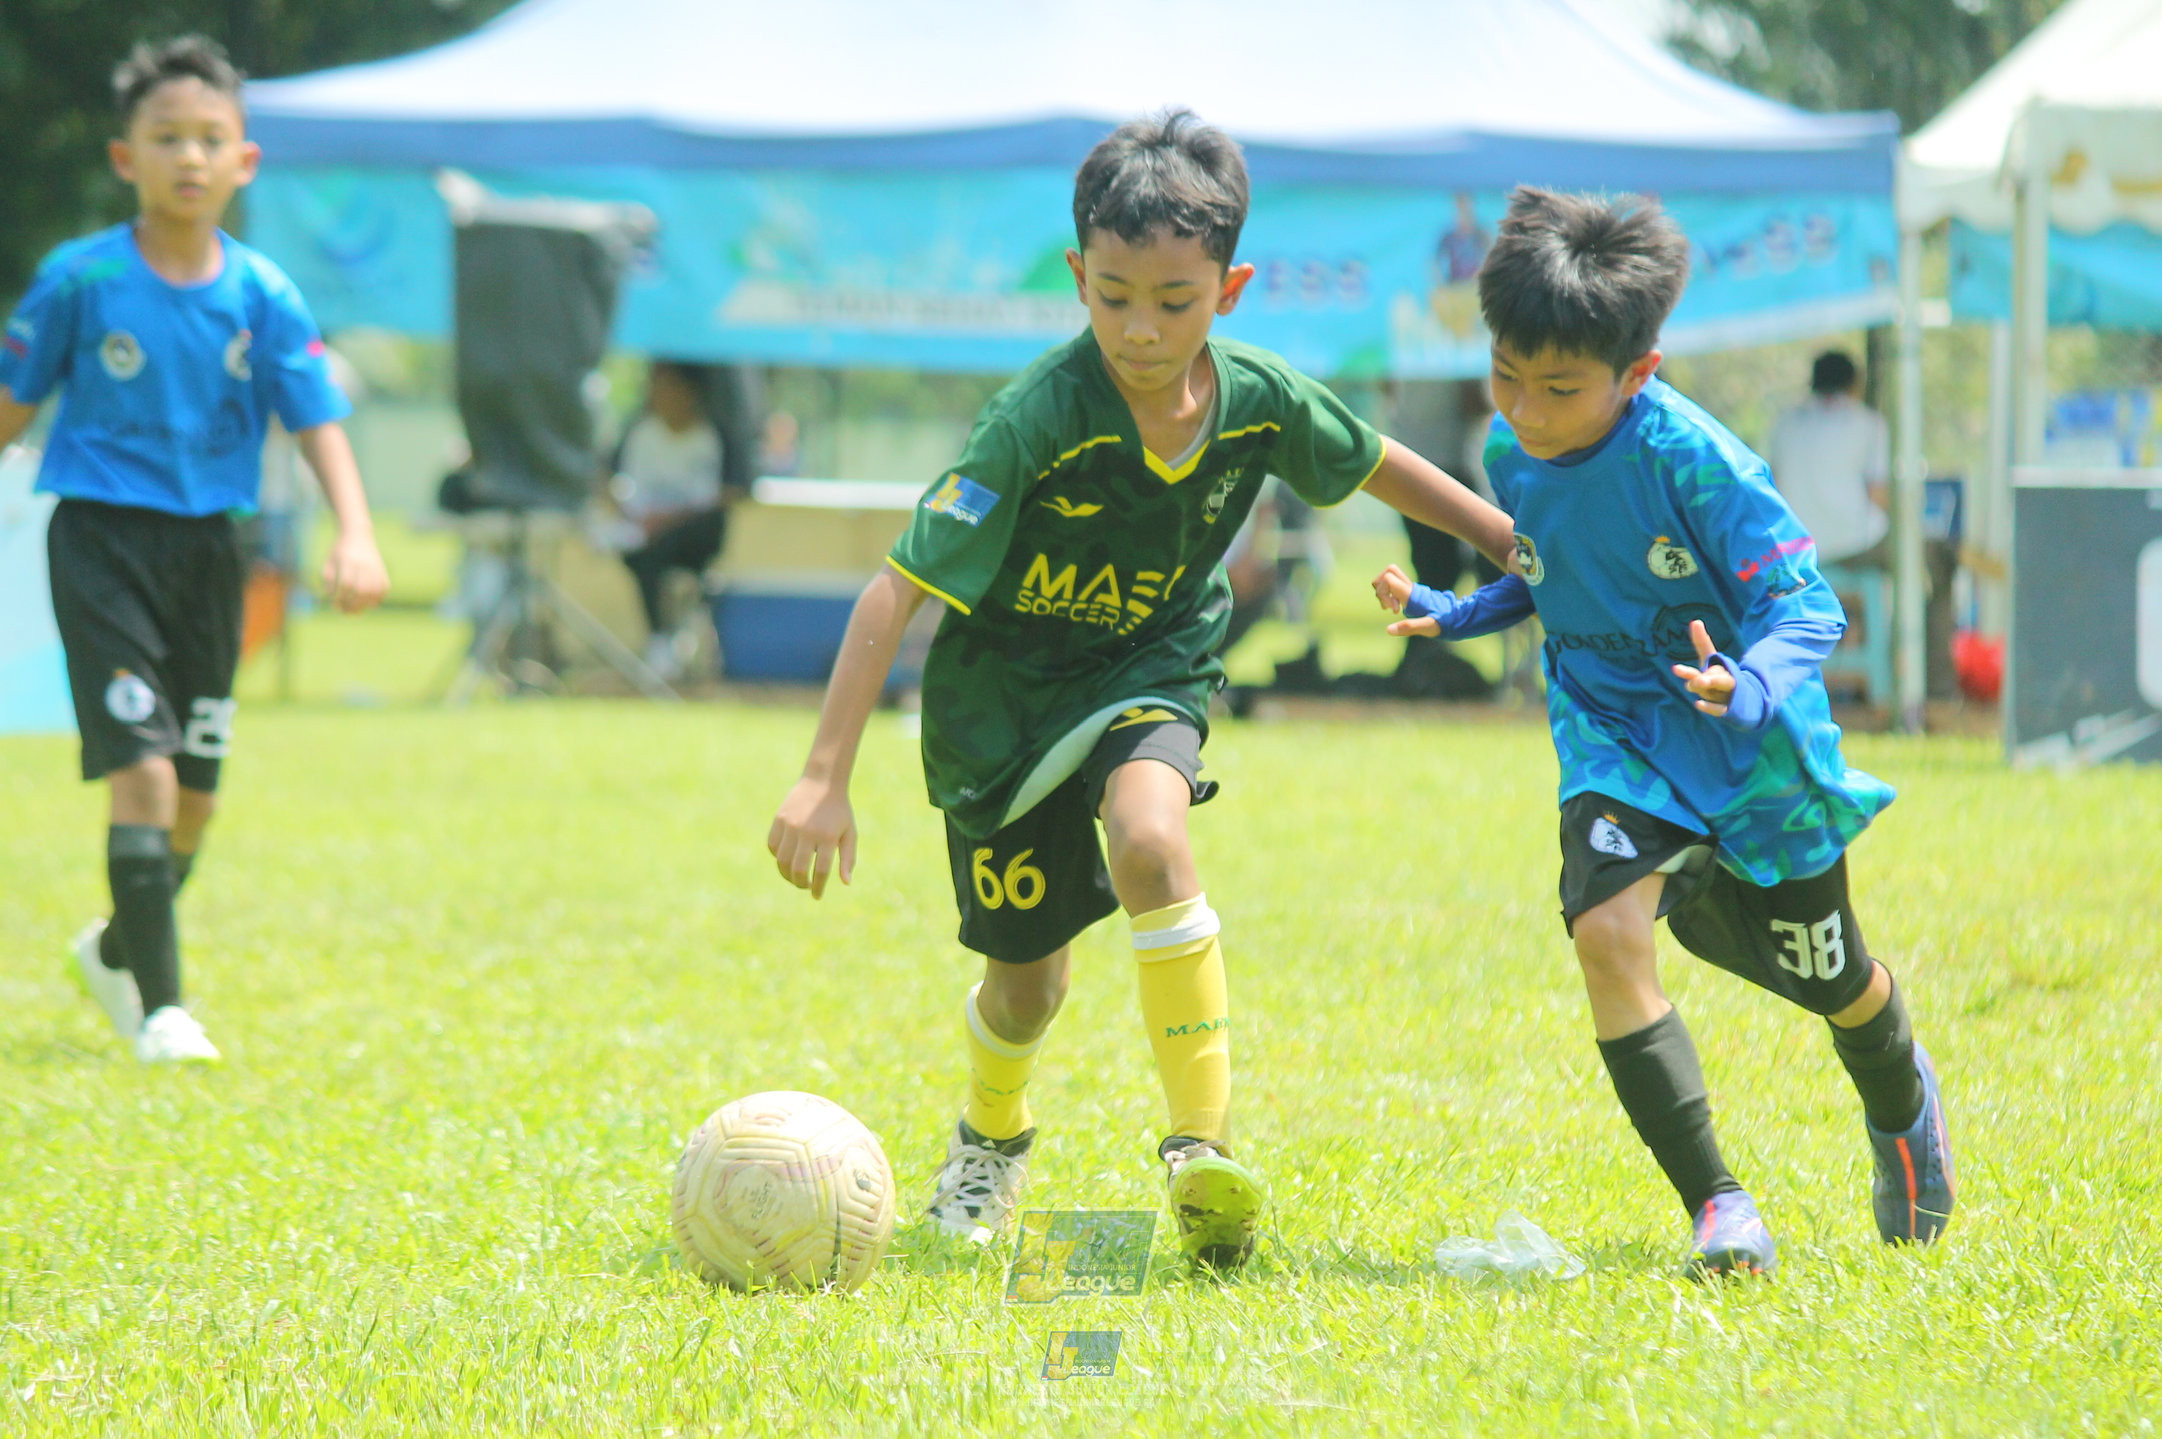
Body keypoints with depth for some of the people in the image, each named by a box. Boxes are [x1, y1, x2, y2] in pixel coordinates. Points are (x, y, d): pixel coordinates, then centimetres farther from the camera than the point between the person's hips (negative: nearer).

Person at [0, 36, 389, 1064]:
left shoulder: (263, 295, -1)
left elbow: (317, 422, -4)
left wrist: (354, 535, -18)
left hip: (206, 544, 4)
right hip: (102, 538, -4)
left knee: (195, 792, 10)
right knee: (143, 770, -15)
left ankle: (118, 952, 37)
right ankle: (160, 1007, -9)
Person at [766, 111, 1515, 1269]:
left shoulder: (1260, 400, -17)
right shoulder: (1038, 421, -30)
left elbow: (1374, 465, 8)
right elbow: (895, 593, -30)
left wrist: (1520, 546, 15)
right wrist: (824, 779, -35)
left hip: (1149, 668, 2)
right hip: (1003, 691, -2)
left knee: (1149, 838, -32)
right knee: (1028, 977, 8)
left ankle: (1200, 1147, -26)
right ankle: (992, 1140, 44)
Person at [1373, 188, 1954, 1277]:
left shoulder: (1691, 458, -26)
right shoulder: (1512, 453, -7)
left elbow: (1808, 605, -25)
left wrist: (1754, 689, -45)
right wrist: (1461, 615, -4)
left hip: (1752, 751, -3)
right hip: (1615, 744, 3)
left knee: (1826, 981, 16)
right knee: (1606, 928, -25)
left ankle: (1901, 1105, 53)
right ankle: (1715, 1205, -19)